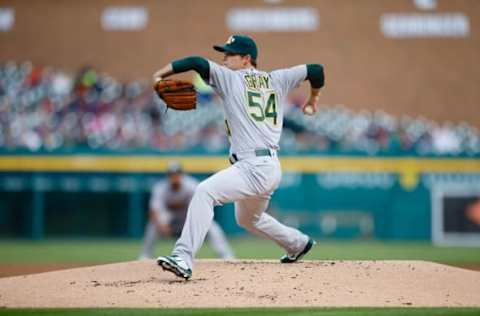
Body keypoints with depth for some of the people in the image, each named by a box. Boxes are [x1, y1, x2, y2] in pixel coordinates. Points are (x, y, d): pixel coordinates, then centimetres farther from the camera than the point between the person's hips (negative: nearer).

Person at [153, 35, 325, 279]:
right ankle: (298, 243, 51)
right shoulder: (276, 80, 16)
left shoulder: (231, 78, -1)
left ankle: (183, 259, -38)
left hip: (254, 167, -9)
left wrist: (161, 74, -8)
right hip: (271, 168, 9)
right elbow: (316, 70, 20)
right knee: (248, 219, 34)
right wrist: (313, 99, 37)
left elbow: (197, 63, -15)